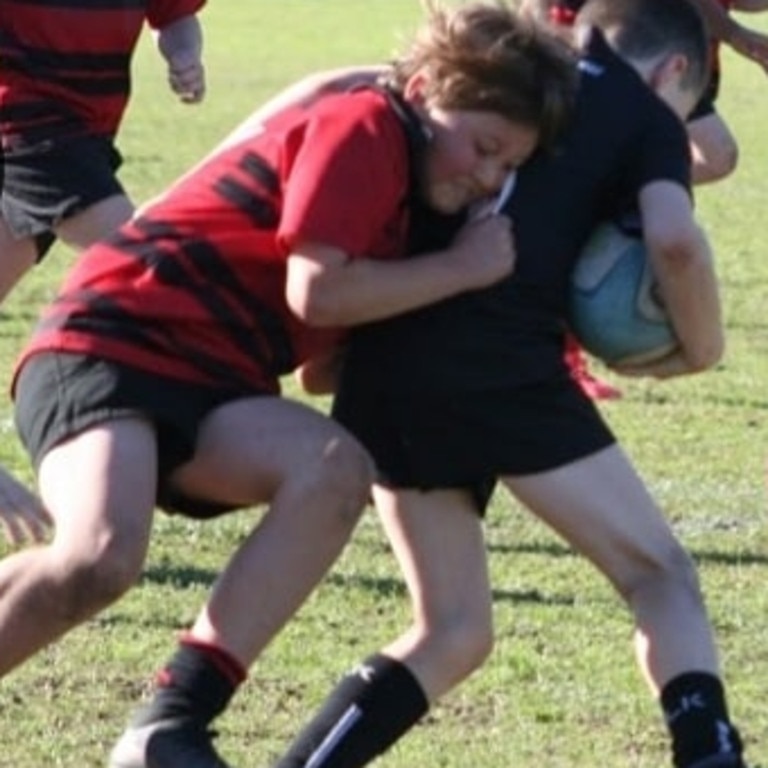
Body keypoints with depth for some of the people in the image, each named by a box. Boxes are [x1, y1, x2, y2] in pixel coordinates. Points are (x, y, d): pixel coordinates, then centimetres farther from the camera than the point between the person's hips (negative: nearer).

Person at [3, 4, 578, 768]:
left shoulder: (395, 176, 22)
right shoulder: (365, 126, -6)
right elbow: (315, 291, -16)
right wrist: (462, 267, -5)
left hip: (205, 388, 9)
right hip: (106, 344, -9)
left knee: (334, 468, -21)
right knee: (100, 558, -34)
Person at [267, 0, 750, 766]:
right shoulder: (647, 117, 12)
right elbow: (674, 239, -7)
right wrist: (701, 346, 9)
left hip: (383, 366, 5)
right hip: (503, 366, -5)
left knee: (453, 632, 16)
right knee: (659, 574, 6)